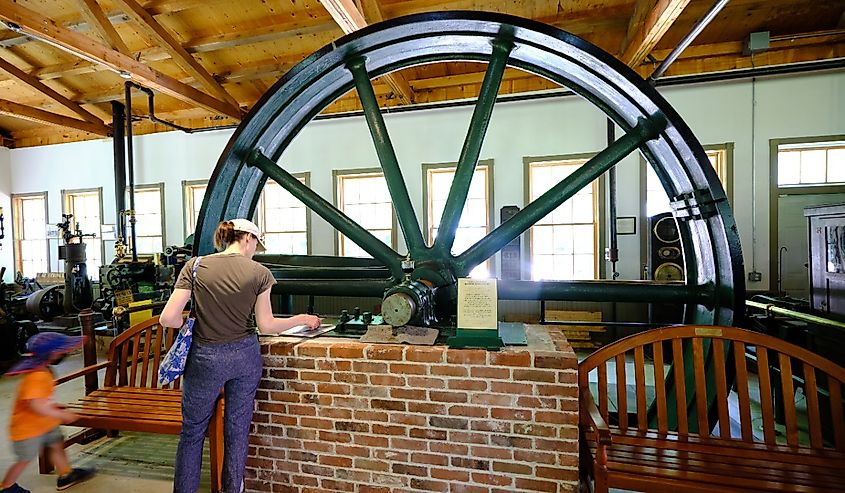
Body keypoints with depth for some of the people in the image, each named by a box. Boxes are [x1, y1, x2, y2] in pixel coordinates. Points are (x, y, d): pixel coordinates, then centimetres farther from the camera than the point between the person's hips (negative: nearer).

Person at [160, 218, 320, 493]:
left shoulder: (195, 266, -8)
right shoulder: (259, 273, -10)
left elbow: (167, 319, -11)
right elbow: (266, 326, -7)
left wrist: (194, 322, 9)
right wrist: (303, 319, 5)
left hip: (205, 358, 0)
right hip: (245, 356, 1)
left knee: (192, 431, 22)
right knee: (238, 430, 19)